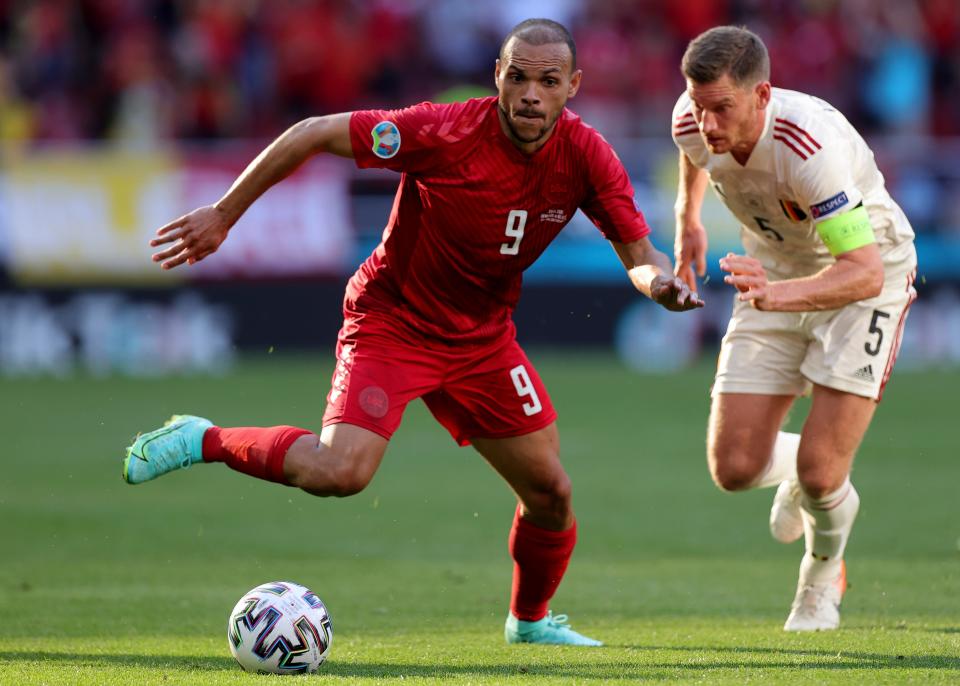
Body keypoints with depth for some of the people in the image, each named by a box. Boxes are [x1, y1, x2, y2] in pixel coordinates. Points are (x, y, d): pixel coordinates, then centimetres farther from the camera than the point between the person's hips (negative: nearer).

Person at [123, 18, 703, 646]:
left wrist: (661, 280, -32)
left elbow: (639, 255, -6)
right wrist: (224, 215, -14)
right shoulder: (446, 132, -26)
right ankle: (202, 441, -5)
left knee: (550, 492, 7)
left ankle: (530, 620, 35)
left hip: (482, 335, 5)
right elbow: (316, 134, -19)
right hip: (391, 322, -5)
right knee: (340, 471, -28)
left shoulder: (586, 157, -13)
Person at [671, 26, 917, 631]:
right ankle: (801, 472, 31)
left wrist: (779, 295, -57)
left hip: (869, 277, -5)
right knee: (734, 468, -7)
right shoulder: (694, 122, -19)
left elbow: (864, 272, -42)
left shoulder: (811, 146, -38)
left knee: (820, 474, -16)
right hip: (777, 278, 5)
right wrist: (689, 217, 24)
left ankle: (823, 578, 20)